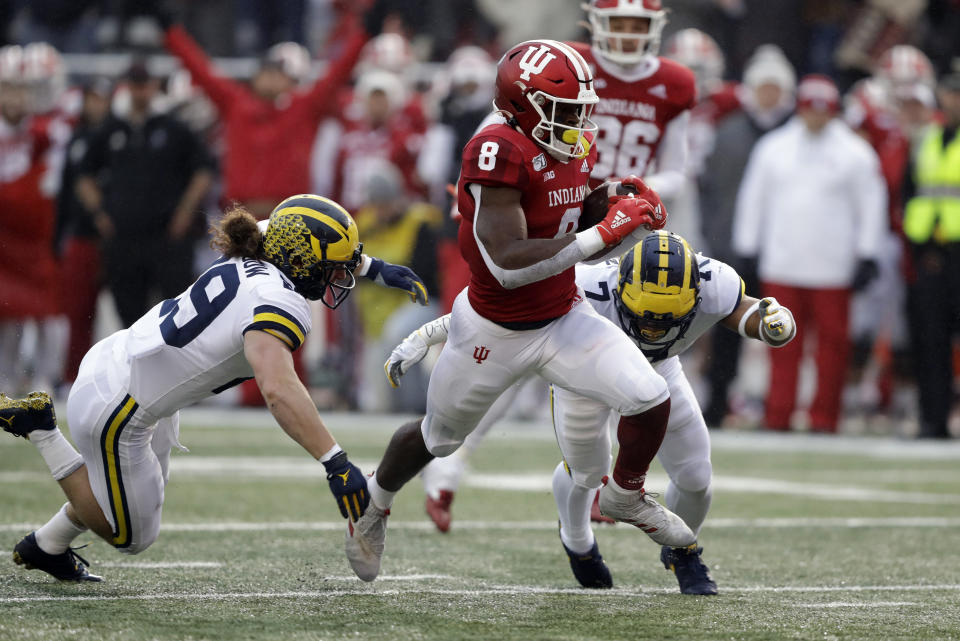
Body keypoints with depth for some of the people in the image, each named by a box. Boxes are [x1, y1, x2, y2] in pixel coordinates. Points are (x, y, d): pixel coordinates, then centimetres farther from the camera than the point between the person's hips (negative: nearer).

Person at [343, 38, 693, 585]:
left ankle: (626, 497, 21)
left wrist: (626, 207, -10)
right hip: (495, 333, -6)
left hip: (563, 319, 6)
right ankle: (375, 505, 48)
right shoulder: (500, 151, -29)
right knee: (439, 437, 17)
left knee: (653, 401, -10)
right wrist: (605, 233, -34)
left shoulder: (577, 151, -3)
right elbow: (507, 264, -36)